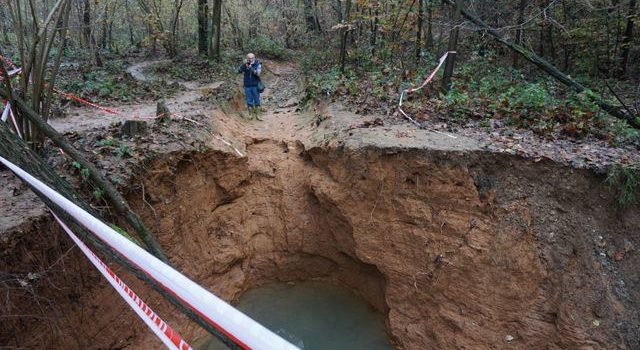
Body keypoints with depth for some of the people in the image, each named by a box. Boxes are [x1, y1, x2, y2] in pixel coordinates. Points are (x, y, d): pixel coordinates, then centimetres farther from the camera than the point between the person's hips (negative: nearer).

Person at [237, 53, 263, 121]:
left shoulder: (258, 65, -5)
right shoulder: (245, 65, 0)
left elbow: (258, 73, -19)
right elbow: (239, 71, -12)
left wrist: (250, 68, -30)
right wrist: (244, 64, -26)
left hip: (255, 86, -1)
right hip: (247, 86, 1)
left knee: (257, 101, 3)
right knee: (249, 102, 6)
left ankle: (257, 115, 10)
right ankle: (251, 114, 17)